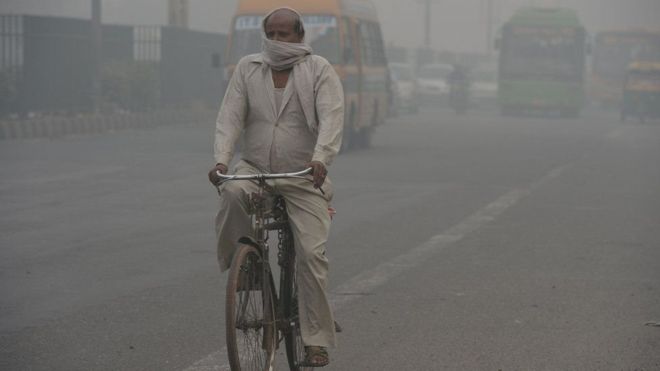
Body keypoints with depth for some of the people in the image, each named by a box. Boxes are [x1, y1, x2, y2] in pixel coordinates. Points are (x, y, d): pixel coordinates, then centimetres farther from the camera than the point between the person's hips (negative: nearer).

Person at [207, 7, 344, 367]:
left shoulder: (319, 71, -3)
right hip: (254, 168, 2)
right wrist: (221, 159, -21)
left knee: (312, 253, -11)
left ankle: (316, 340, -2)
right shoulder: (248, 68, 4)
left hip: (303, 176, -1)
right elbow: (230, 116, -4)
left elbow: (331, 118, -17)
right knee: (232, 193, -34)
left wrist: (321, 159, -35)